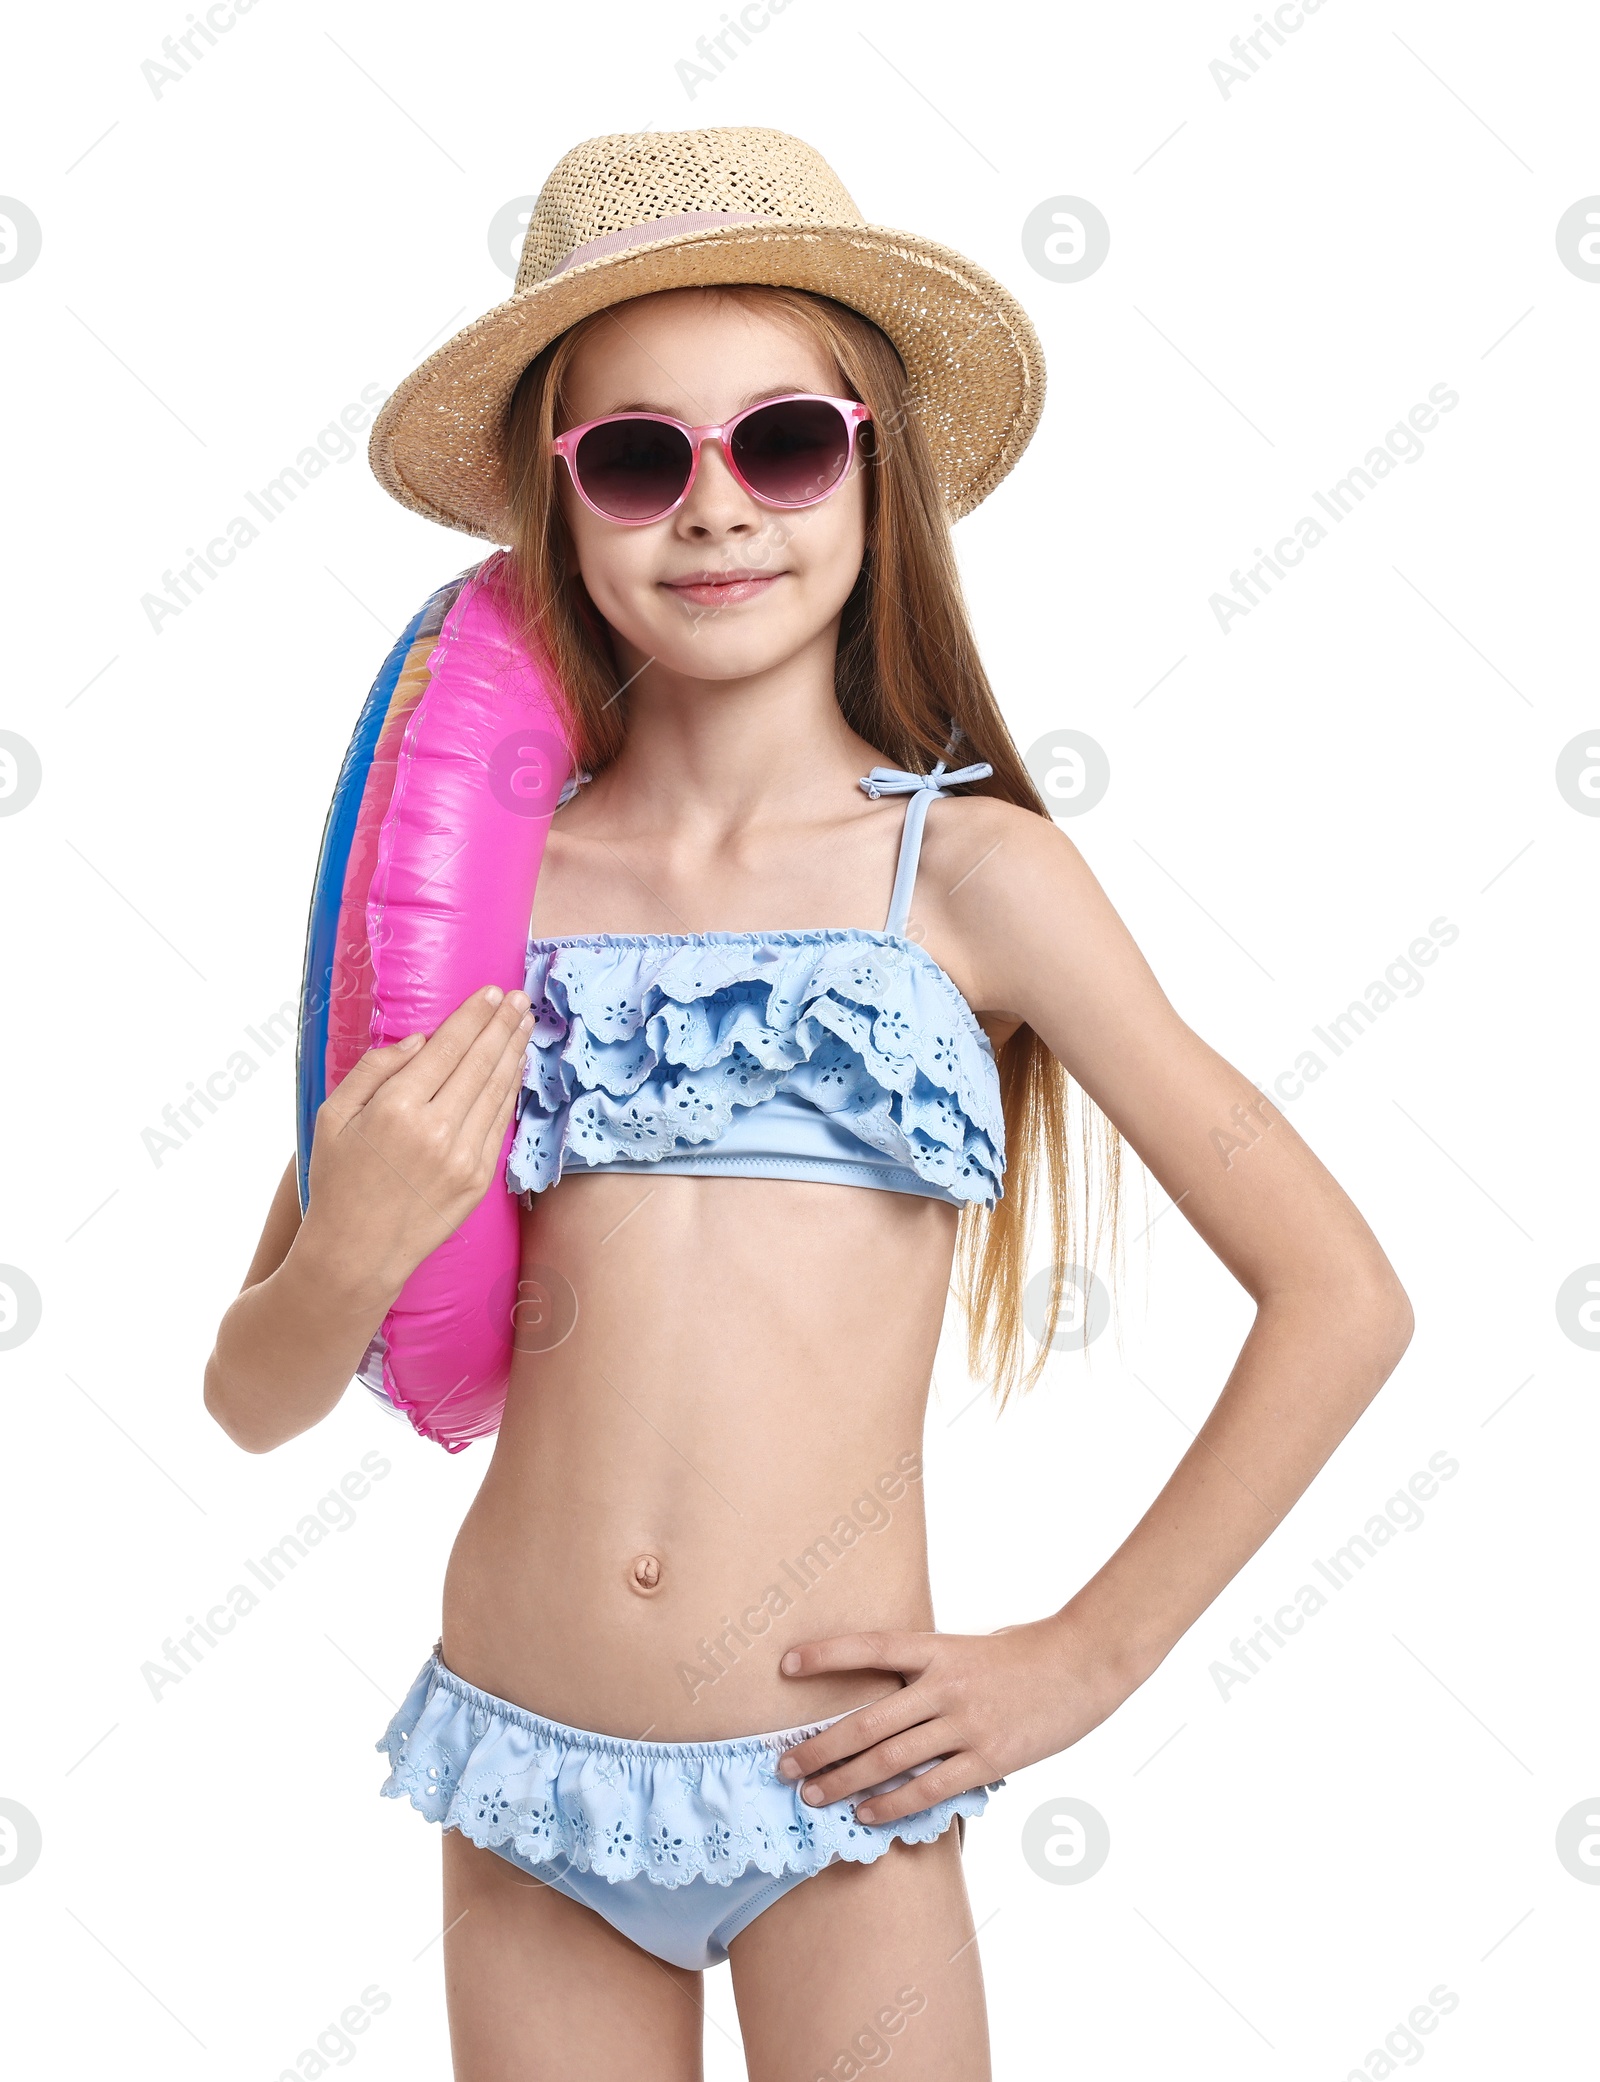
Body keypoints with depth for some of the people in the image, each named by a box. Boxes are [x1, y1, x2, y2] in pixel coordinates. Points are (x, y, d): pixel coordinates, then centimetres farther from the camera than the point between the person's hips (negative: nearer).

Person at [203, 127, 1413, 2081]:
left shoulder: (967, 871, -6)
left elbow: (1341, 1295, -3)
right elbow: (253, 1400, 4)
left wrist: (1084, 1656, -3)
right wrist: (350, 1258, -17)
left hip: (834, 1787, -2)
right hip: (522, 1781, 2)